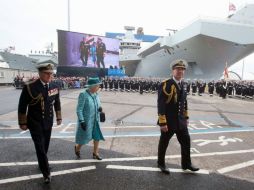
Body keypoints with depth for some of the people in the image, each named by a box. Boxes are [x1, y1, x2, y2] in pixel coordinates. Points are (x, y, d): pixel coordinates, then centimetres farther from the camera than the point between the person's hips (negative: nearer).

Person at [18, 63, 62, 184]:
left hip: (48, 122, 4)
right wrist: (22, 123, -4)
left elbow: (57, 103, 9)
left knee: (45, 146, 19)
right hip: (35, 123, -4)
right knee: (40, 148, 0)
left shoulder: (55, 87, -4)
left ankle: (42, 163, 45)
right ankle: (46, 173, 16)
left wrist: (58, 117, 13)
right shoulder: (30, 87, -17)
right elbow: (22, 106, -9)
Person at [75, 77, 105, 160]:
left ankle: (95, 154, 27)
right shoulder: (83, 95, -19)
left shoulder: (96, 94, 0)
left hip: (95, 120, 6)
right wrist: (82, 121, -21)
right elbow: (79, 110, -18)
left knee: (97, 136, 10)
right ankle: (77, 148, 40)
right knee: (85, 137, 9)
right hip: (86, 121, -6)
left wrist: (100, 108, -9)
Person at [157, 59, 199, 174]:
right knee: (164, 143, 10)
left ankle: (186, 164, 33)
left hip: (180, 120, 7)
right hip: (168, 121, -7)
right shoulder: (165, 85, -19)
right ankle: (161, 164, 31)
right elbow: (161, 105, -21)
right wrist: (162, 123, -23)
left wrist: (186, 117, 16)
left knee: (186, 141, 14)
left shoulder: (184, 85, 6)